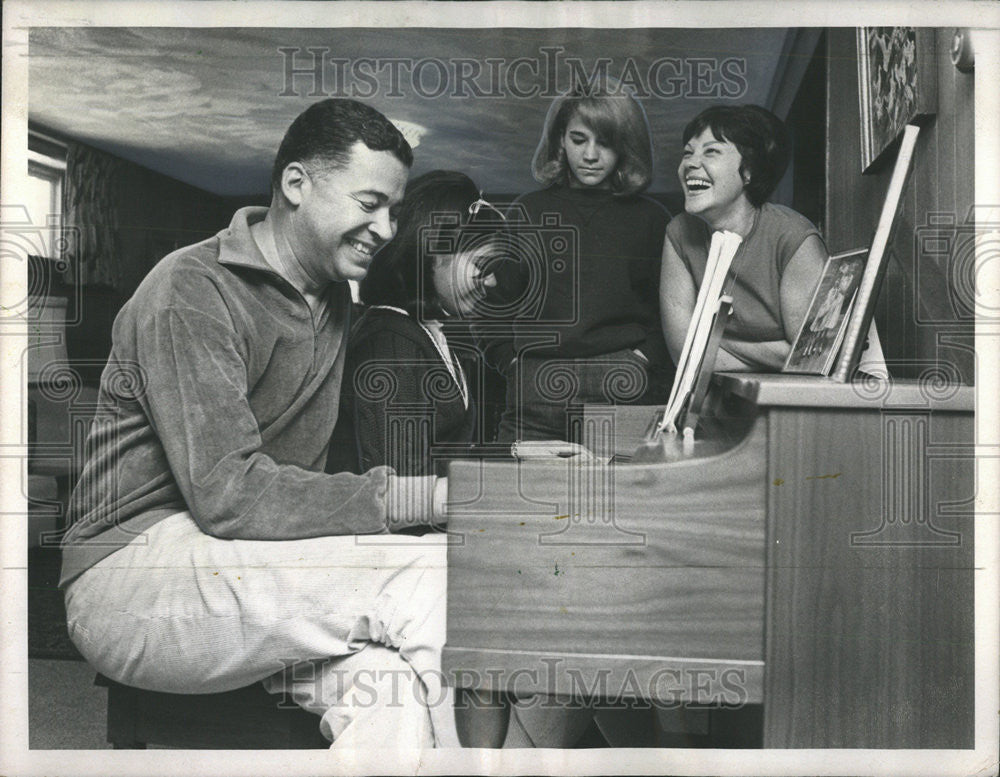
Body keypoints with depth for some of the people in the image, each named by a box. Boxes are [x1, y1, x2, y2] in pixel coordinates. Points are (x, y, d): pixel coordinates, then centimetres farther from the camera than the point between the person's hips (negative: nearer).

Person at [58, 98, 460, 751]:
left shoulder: (334, 299, 15)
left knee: (388, 683, -24)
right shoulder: (193, 291, -12)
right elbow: (228, 496, -23)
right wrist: (425, 499, -26)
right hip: (134, 569, -7)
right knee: (433, 577, -24)